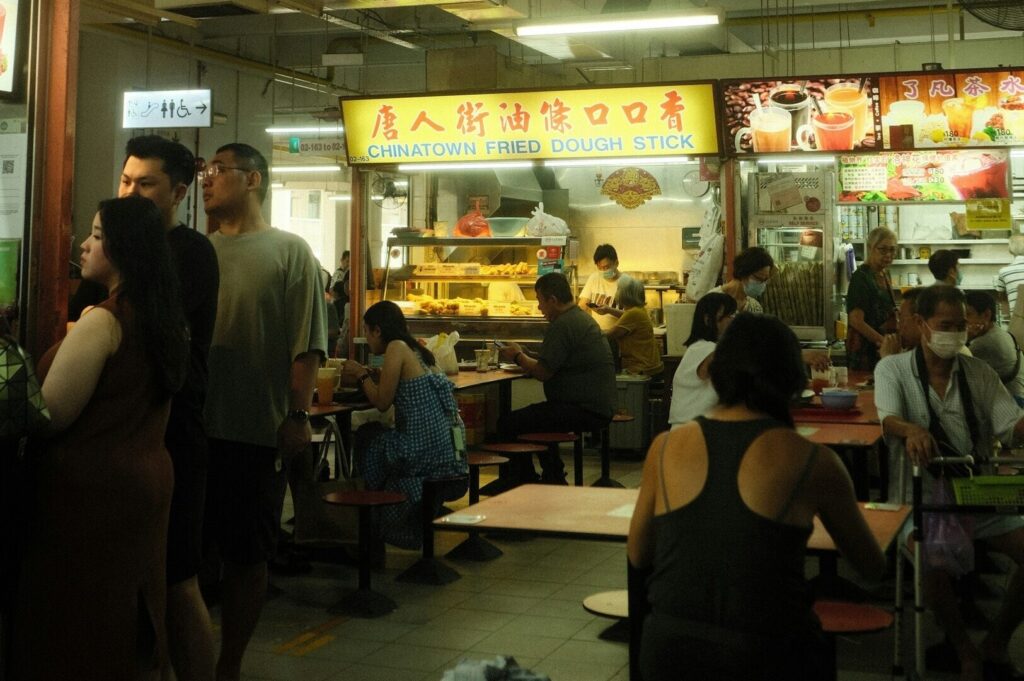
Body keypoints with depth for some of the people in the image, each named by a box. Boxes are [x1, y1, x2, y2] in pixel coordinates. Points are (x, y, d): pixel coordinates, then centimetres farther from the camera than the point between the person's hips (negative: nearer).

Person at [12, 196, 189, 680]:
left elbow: (47, 418, -15)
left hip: (92, 491, -8)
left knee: (76, 629, 4)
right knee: (129, 619, 18)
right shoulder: (164, 319, 5)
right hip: (146, 480, 8)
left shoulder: (101, 321, -19)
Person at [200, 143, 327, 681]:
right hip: (192, 424, 4)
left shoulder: (290, 252, -1)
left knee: (246, 555, 6)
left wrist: (298, 415, -13)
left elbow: (306, 344, -7)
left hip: (256, 432, -4)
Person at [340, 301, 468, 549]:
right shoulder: (415, 350, 17)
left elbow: (382, 402, -7)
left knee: (366, 439, 13)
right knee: (373, 436, 26)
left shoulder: (396, 348, -7)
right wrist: (367, 375, 22)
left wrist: (362, 375, 7)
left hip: (427, 451, -8)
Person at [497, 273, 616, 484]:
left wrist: (518, 356, 0)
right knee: (535, 415, 32)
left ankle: (528, 483, 4)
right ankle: (553, 478, 31)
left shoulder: (562, 325, -16)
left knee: (507, 424, -9)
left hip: (585, 411, -11)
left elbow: (543, 373, -18)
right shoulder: (581, 317, 18)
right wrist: (523, 358, 13)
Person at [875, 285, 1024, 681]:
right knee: (936, 568, -31)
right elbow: (889, 419, -19)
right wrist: (911, 429, -44)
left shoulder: (979, 372, 8)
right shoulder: (893, 369, -2)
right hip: (923, 497, -4)